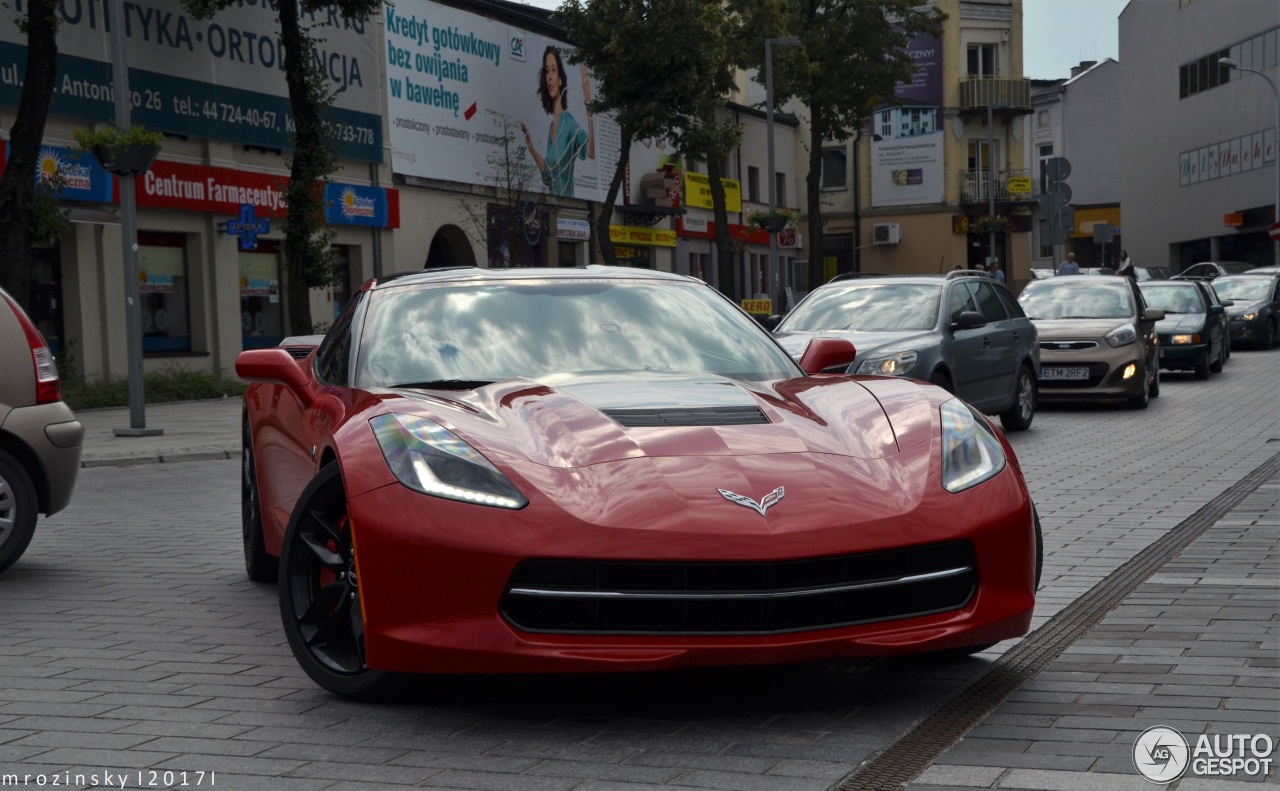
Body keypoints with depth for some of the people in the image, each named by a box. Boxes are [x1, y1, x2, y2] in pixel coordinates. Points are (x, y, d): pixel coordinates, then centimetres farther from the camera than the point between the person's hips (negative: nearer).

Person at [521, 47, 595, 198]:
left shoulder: (569, 122, -10)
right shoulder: (551, 126, 12)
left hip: (567, 198, -7)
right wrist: (532, 149, 11)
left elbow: (591, 151, -30)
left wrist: (588, 104, -35)